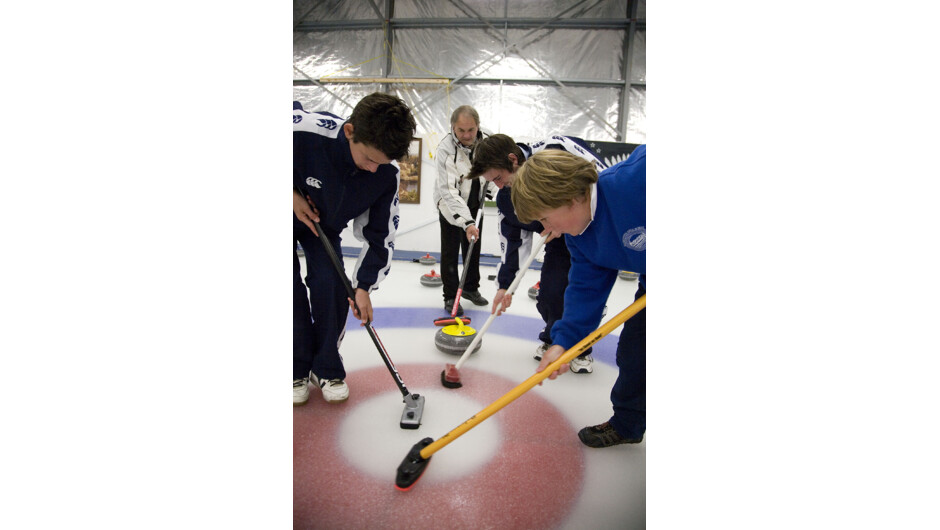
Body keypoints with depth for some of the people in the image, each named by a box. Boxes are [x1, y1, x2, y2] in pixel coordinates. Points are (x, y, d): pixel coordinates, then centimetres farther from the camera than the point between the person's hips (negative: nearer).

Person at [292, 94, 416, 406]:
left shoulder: (387, 174, -26)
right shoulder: (302, 129, -39)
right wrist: (292, 195, -26)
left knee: (330, 284, -12)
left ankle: (327, 369, 8)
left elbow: (382, 234, -16)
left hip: (325, 223, 2)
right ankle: (297, 371, 12)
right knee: (293, 288, -8)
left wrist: (364, 286, -19)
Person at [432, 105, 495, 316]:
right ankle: (451, 297, 7)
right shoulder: (445, 148, -31)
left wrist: (488, 187, -2)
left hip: (475, 201, 5)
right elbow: (449, 191, -37)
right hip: (450, 204, -5)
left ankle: (471, 288, 30)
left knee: (473, 247, 14)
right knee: (450, 250, -4)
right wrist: (466, 222, -44)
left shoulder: (486, 140, -14)